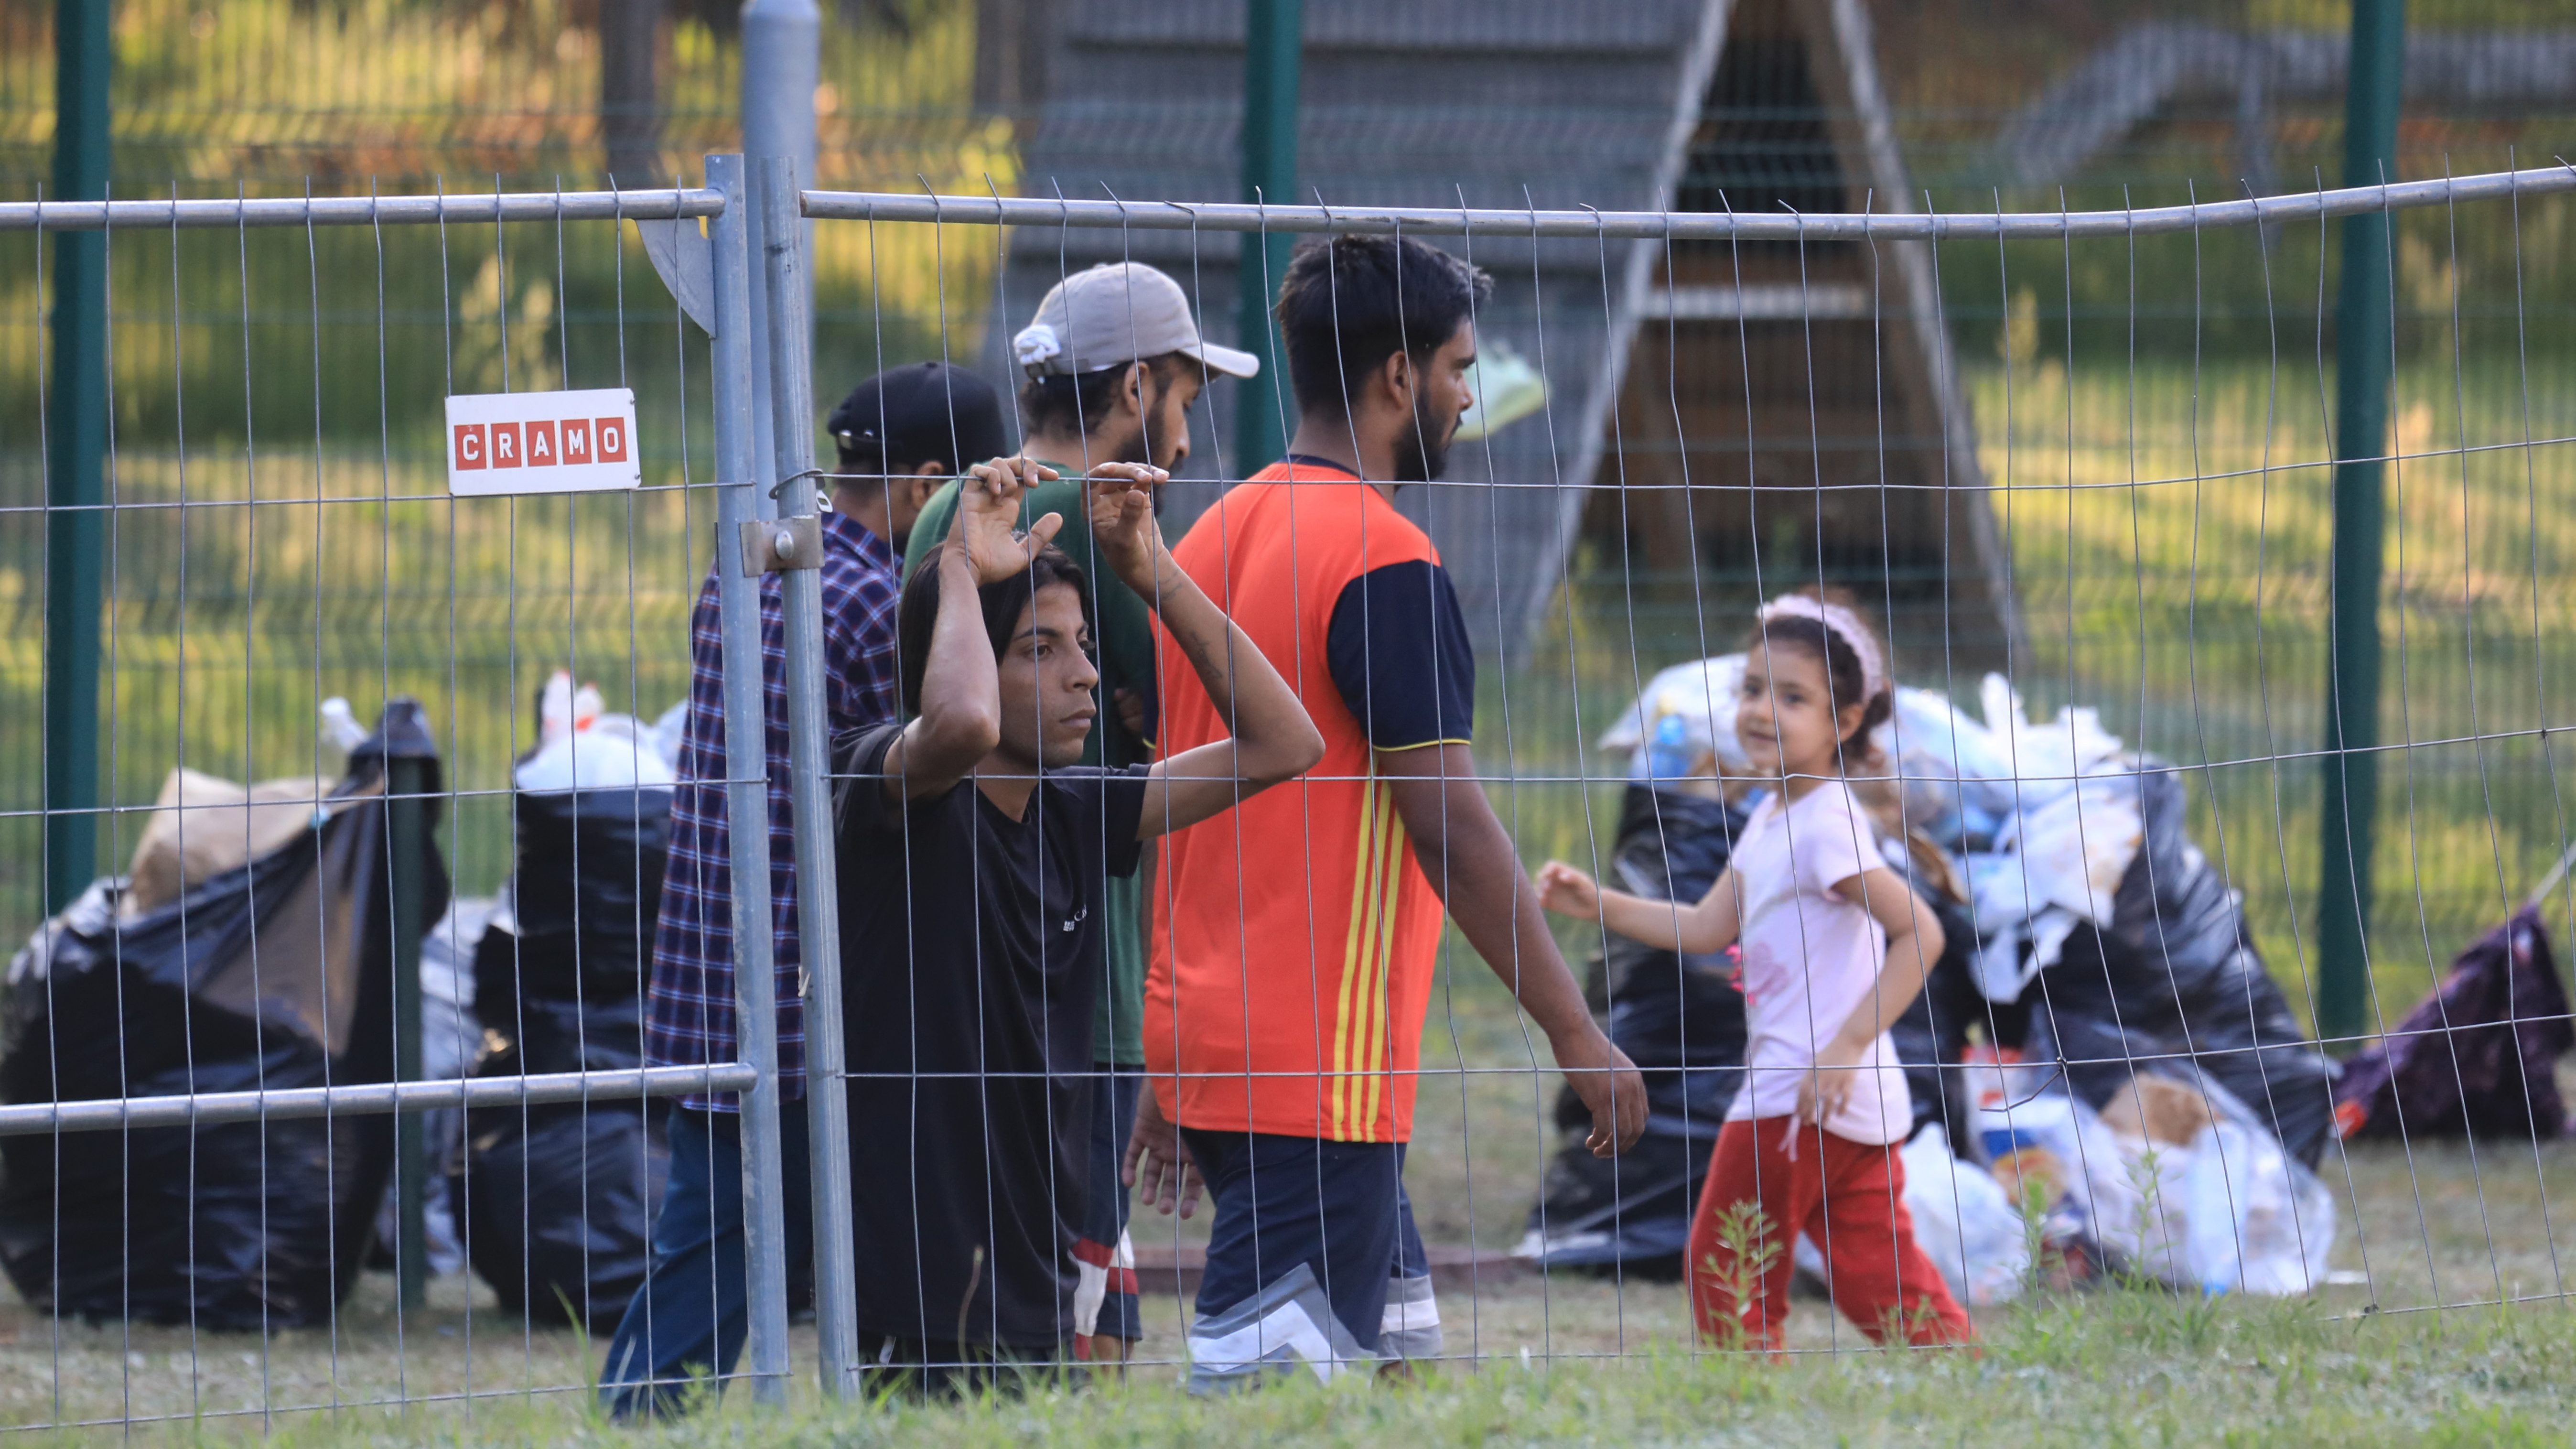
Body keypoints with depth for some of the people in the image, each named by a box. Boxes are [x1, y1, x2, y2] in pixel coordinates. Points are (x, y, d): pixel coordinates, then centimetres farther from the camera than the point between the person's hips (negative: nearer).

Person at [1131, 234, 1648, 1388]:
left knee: (1395, 1344, 15)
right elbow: (1450, 824, -17)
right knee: (1259, 1388, -10)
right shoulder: (1384, 558, -13)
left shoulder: (1212, 541, 13)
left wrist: (1169, 1066, 22)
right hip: (1322, 1069, -9)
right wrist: (1575, 1033, -11)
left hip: (1205, 1039, 9)